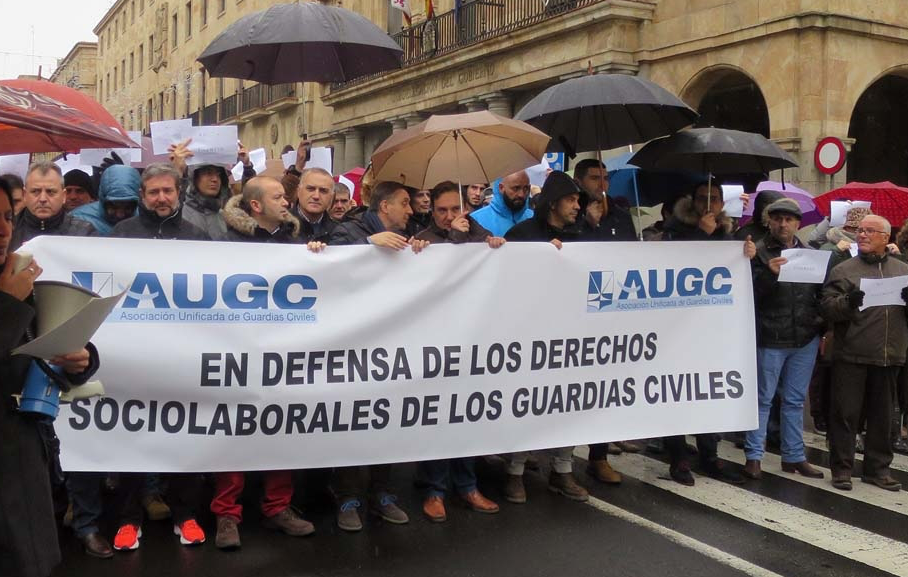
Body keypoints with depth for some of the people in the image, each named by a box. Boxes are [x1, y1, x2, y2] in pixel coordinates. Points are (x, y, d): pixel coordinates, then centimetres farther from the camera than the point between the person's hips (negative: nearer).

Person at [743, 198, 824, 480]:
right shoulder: (759, 252, -4)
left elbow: (821, 293, 15)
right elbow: (750, 294, -11)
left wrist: (826, 329, 9)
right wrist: (769, 273, -26)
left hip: (806, 340, 5)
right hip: (770, 339, -4)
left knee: (795, 400, 13)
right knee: (763, 399, 3)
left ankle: (794, 456, 23)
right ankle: (753, 456, 10)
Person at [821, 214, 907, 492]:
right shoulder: (844, 270, 2)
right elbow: (827, 307, -7)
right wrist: (847, 302, -25)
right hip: (851, 356, -3)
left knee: (882, 416, 12)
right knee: (845, 414, 1)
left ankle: (877, 468, 23)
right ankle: (841, 468, 10)